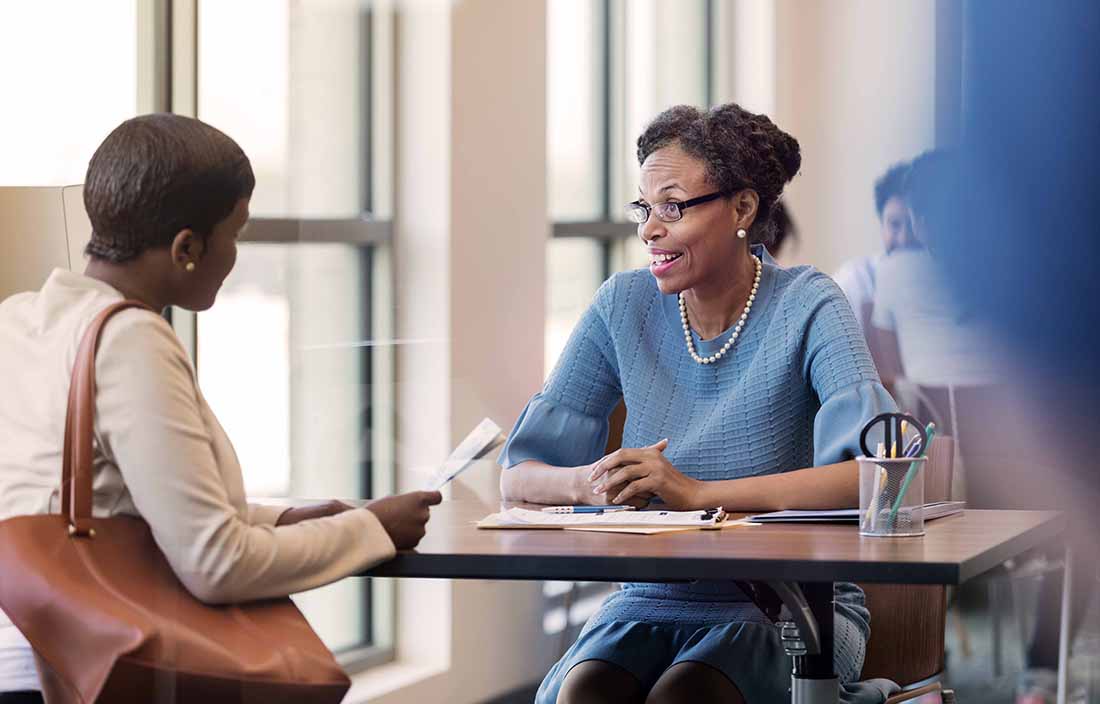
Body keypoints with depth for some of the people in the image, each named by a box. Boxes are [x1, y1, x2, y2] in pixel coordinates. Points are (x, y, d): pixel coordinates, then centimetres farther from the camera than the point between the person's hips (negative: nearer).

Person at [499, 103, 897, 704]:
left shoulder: (806, 307, -7)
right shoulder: (624, 306, 4)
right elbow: (518, 475, 4)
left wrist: (697, 492, -29)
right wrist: (592, 483, -20)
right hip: (650, 603, 3)